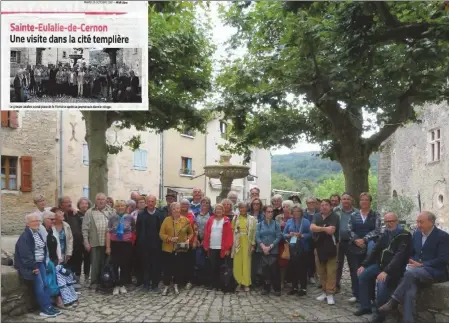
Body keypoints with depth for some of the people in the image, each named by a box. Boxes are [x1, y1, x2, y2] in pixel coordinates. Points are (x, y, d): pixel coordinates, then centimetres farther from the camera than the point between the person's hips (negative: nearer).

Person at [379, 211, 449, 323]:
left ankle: (393, 301, -34)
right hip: (416, 270, 5)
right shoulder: (417, 233, 14)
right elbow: (411, 252, 21)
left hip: (435, 272, -5)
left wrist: (421, 264, -18)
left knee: (410, 272, -36)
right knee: (409, 287, -30)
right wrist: (412, 263, -2)